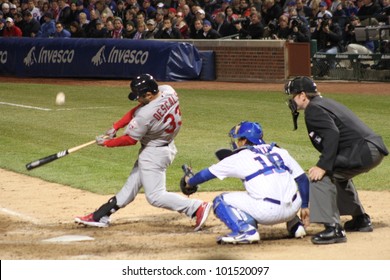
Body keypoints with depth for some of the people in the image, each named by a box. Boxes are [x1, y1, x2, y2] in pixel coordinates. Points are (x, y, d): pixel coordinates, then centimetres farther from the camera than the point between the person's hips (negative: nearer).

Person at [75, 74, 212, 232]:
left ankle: (197, 207, -11)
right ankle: (101, 216, 25)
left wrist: (106, 143, -1)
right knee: (131, 185, 16)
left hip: (154, 152, -10)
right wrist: (116, 127, -1)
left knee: (155, 196, -4)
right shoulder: (168, 91, -10)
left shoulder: (145, 115, -32)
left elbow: (130, 140, -16)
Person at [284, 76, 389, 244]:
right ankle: (361, 220, 40)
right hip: (376, 151, 11)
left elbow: (332, 134, -21)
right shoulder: (325, 103, 26)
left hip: (363, 150, -11)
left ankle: (333, 229, -24)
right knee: (338, 174, 34)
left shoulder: (314, 109, -6)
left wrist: (323, 166, -24)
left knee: (321, 176, -16)